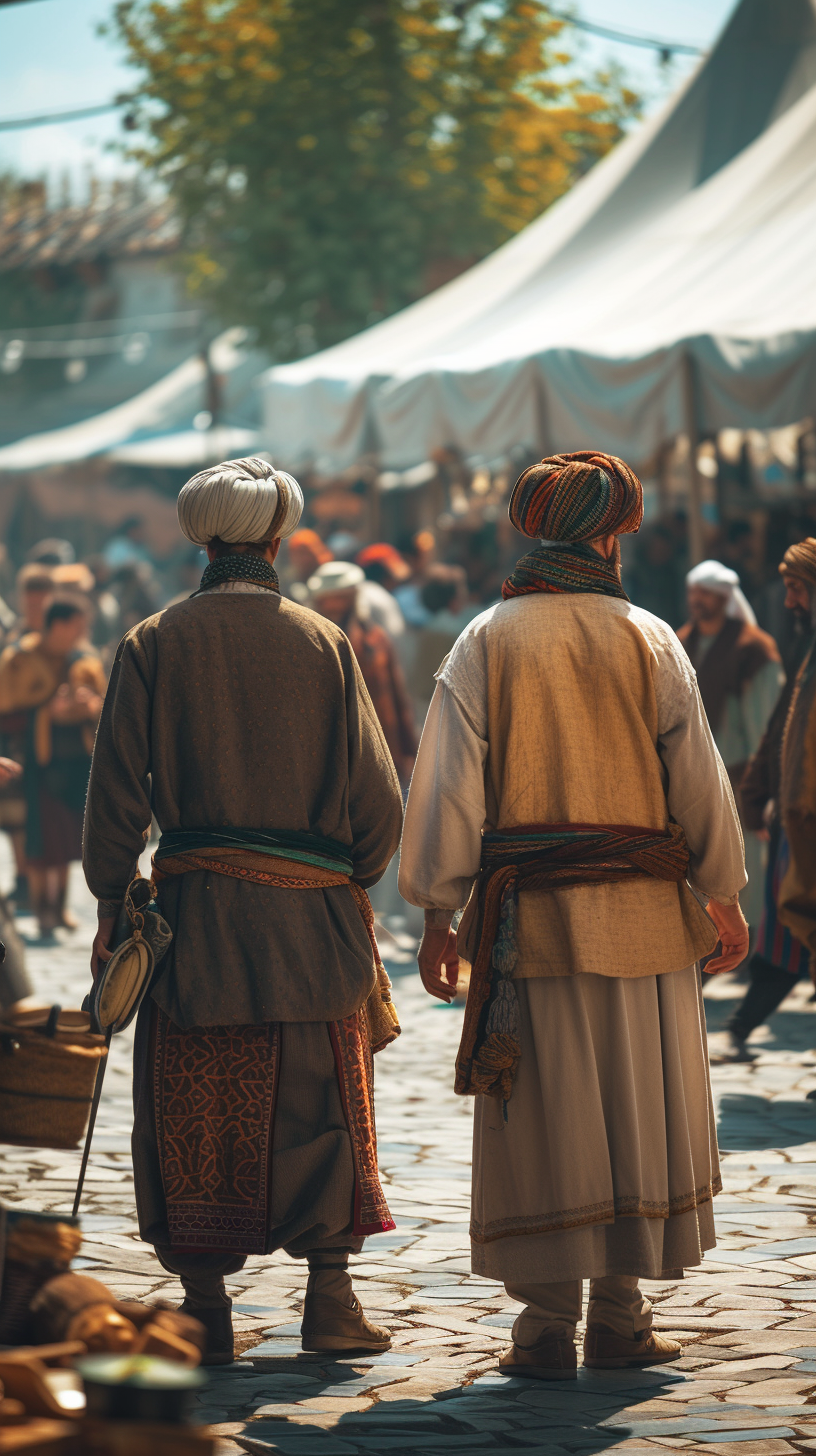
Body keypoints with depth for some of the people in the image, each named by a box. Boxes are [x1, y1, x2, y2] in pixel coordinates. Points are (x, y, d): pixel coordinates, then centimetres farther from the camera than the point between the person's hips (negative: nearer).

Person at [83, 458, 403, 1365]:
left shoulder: (154, 644, -1)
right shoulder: (322, 643, 0)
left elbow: (118, 789, -3)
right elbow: (376, 796, 0)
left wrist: (110, 904, 5)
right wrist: (348, 882, 14)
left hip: (196, 914, -1)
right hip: (313, 917, 1)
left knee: (192, 1113, 5)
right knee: (321, 1103, 9)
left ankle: (205, 1309, 5)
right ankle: (328, 1297, 7)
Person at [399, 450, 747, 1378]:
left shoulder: (486, 643, 1)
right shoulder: (649, 641, 1)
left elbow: (447, 785, -2)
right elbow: (699, 778, 3)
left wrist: (437, 914, 3)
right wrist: (723, 898, 13)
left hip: (529, 914, 0)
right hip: (643, 915, 0)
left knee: (541, 1119, 4)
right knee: (639, 1114, 9)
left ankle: (548, 1323, 2)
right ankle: (619, 1317, 12)